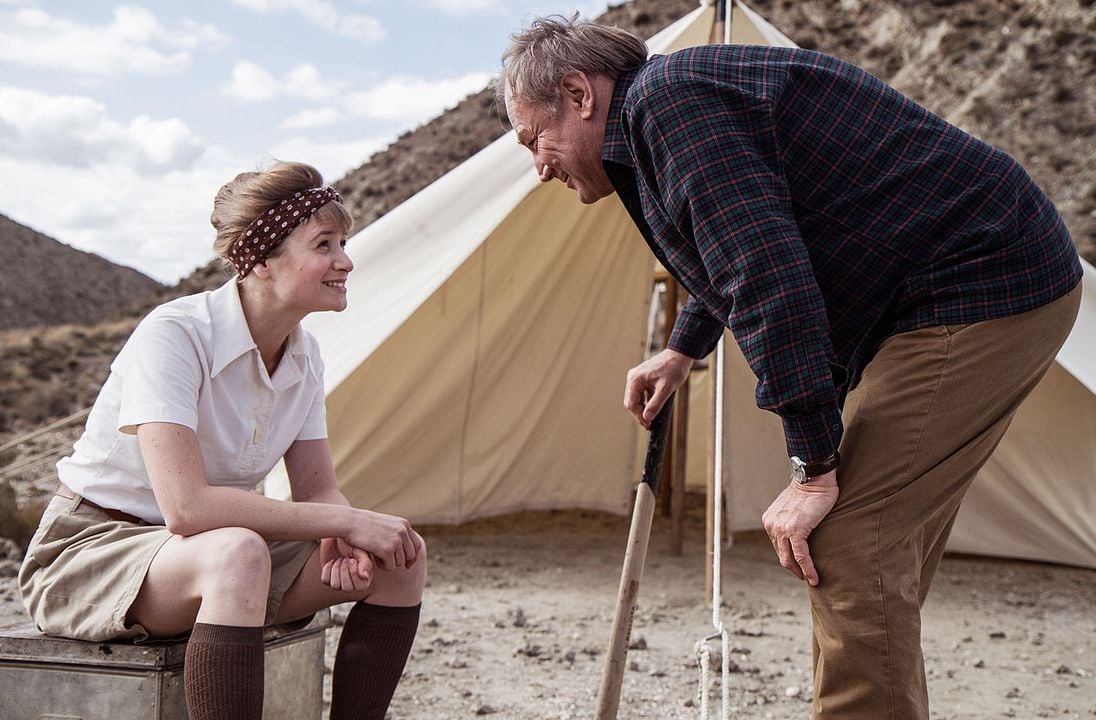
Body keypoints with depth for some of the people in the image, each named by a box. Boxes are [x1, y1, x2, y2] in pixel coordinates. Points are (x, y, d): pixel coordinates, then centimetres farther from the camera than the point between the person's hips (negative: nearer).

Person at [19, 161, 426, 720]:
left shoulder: (303, 355, -1)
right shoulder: (172, 337, -25)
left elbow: (317, 491, 3)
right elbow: (186, 507, -34)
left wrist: (342, 542, -21)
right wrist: (346, 521, -30)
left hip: (214, 557, 7)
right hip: (88, 550, -7)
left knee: (400, 557, -10)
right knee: (238, 555, -40)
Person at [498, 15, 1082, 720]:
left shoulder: (667, 99, -16)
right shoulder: (685, 92, 16)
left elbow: (769, 274, -25)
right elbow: (742, 257, 35)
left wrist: (814, 468, -21)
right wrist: (682, 349, 44)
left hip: (981, 294, -10)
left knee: (849, 551, -14)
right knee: (881, 553, 11)